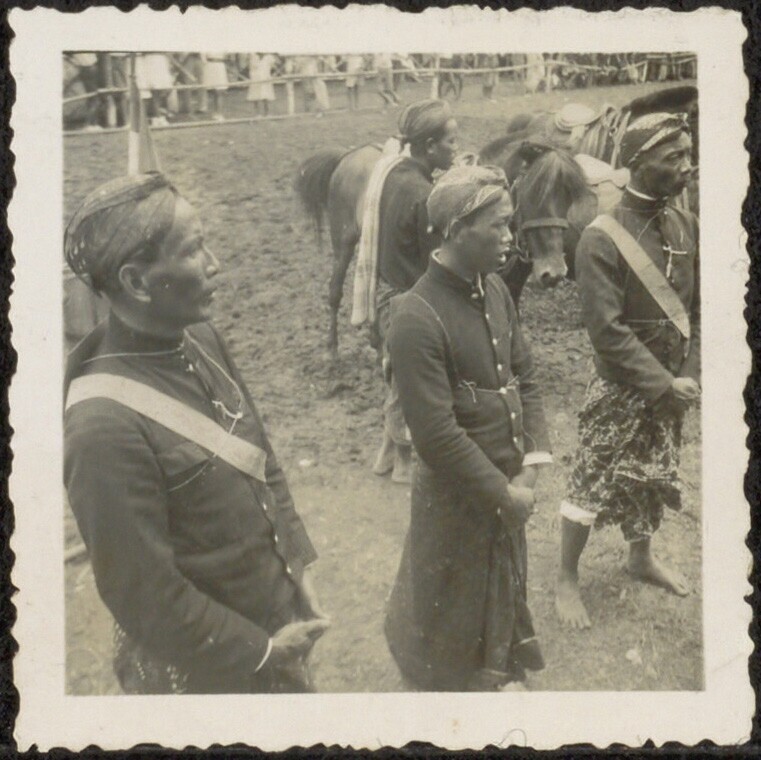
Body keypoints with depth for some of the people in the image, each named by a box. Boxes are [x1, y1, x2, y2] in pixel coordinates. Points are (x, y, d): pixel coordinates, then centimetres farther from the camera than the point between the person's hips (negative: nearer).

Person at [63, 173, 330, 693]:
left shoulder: (200, 339, -6)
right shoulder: (106, 427, -28)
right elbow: (143, 593, -22)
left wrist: (298, 565, 3)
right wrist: (258, 651, -13)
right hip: (205, 670, -6)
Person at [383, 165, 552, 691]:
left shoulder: (496, 290, -3)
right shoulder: (417, 317, -26)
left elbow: (526, 378, 4)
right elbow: (437, 434, -25)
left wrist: (530, 467, -6)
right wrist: (504, 492, -17)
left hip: (508, 484, 7)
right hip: (456, 495, -7)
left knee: (504, 586, 27)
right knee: (454, 607, 16)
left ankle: (498, 672, 53)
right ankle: (454, 682, 43)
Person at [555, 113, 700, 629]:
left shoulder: (685, 226, 0)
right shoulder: (603, 239, -19)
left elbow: (698, 308, 5)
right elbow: (608, 330, -21)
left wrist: (691, 374, -5)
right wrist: (663, 383, -19)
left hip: (671, 386, 6)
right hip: (621, 391, -6)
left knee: (653, 479, 21)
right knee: (593, 486, 3)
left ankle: (641, 556, 43)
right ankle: (568, 579, 21)